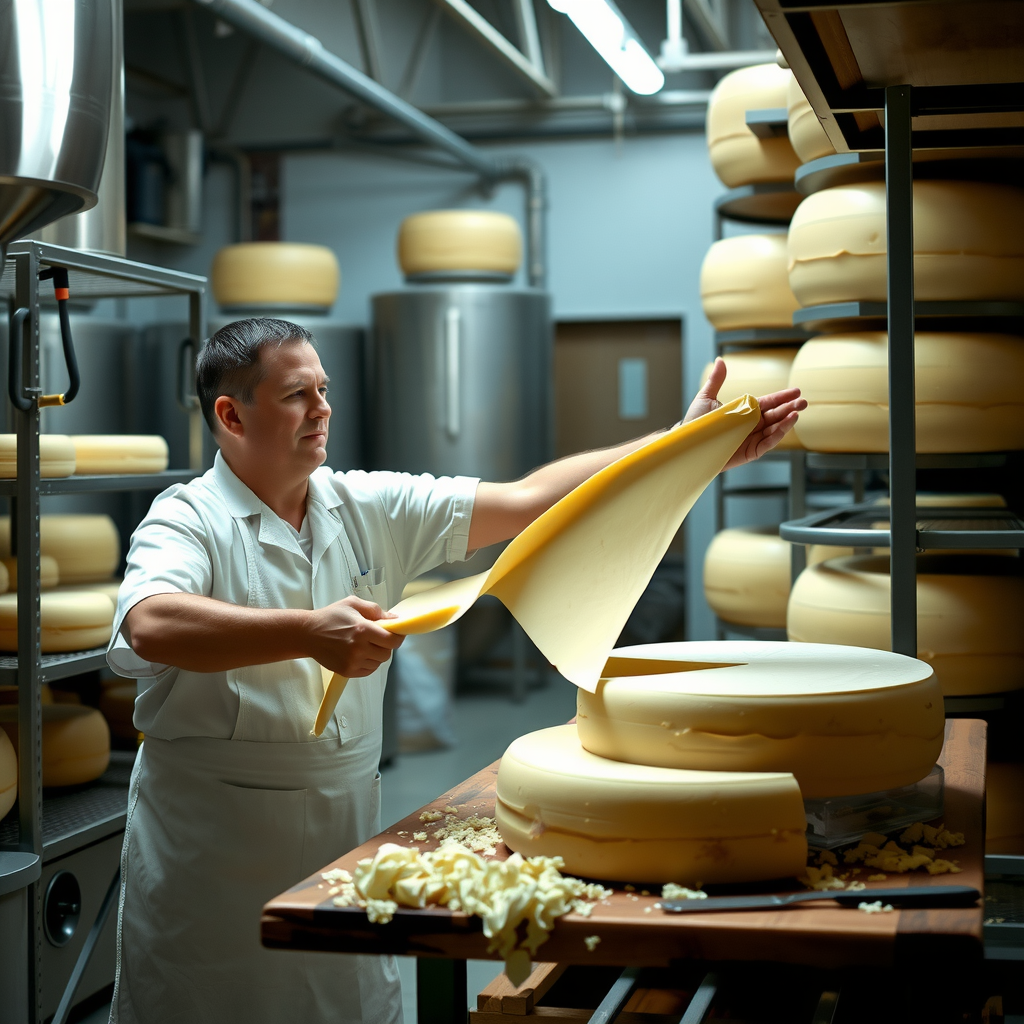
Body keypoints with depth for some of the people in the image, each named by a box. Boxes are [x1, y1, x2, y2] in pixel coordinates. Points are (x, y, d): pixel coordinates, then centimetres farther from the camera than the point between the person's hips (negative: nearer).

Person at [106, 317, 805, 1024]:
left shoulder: (373, 509, 5)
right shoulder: (189, 520, -7)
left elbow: (529, 502, 0)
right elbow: (151, 626, -28)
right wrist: (310, 634, -36)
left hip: (345, 828, 4)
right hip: (210, 852, -3)